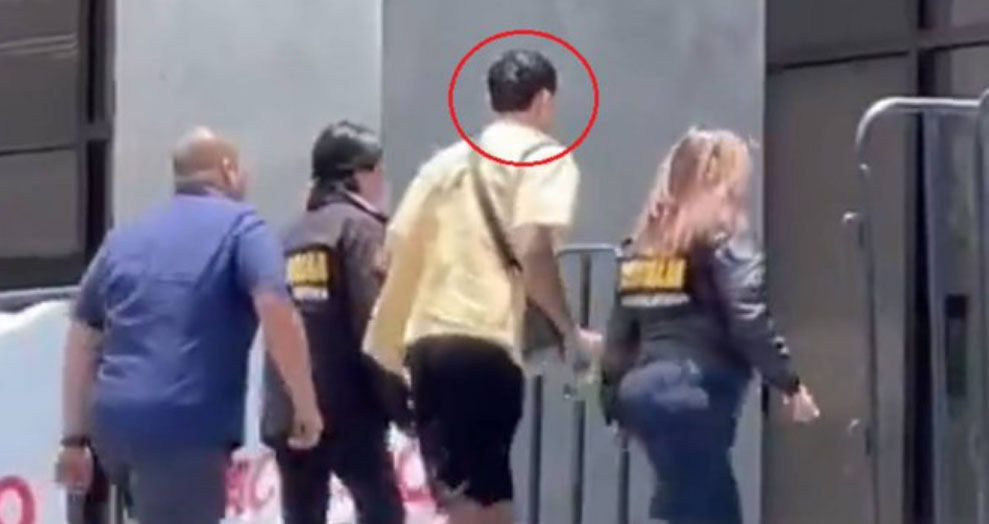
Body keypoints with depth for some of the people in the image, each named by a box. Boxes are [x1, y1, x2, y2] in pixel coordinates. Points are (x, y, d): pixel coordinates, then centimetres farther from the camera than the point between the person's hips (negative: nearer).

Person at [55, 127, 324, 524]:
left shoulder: (124, 237, 21)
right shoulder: (241, 228, 4)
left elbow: (83, 338, 19)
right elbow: (275, 310, -13)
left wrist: (75, 438, 21)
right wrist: (305, 405, -5)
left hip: (114, 423, 7)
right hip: (186, 430, -7)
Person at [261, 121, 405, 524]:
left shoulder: (291, 237, 15)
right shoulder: (359, 228, -4)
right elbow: (374, 321, -13)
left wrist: (279, 405, 17)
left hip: (287, 412, 6)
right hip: (348, 411, -6)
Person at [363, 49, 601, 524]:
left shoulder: (450, 159, 22)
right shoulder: (544, 156, 2)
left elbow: (395, 248, 20)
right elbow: (532, 249, -14)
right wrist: (572, 333, -5)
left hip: (428, 338, 7)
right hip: (485, 342, -7)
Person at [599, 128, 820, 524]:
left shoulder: (646, 241, 17)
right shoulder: (724, 239, -3)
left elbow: (621, 326, 17)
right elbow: (749, 321, -12)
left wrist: (614, 393, 22)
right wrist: (790, 383, -6)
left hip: (642, 388, 7)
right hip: (693, 393, -7)